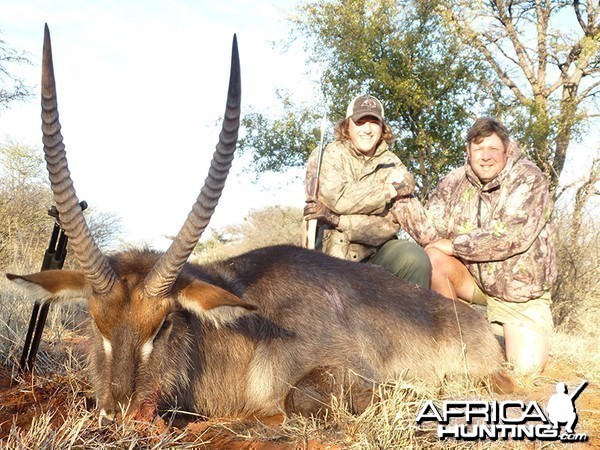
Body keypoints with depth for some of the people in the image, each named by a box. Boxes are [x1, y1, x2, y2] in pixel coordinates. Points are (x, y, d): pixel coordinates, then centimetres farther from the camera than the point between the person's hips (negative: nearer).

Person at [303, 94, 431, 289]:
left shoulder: (392, 165, 4)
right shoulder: (326, 156, 0)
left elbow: (389, 225, -9)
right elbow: (339, 199, -19)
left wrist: (336, 219, -21)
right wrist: (389, 189, -11)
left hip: (374, 250, 2)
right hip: (330, 256, -2)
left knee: (414, 257, -24)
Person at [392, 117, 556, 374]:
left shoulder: (528, 179, -15)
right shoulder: (454, 182, -3)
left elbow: (511, 236, -26)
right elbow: (432, 232, -13)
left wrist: (454, 245, -22)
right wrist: (402, 199, -28)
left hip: (521, 293, -3)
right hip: (473, 279, 3)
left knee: (527, 368, -16)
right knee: (433, 257, -25)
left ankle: (500, 332, 20)